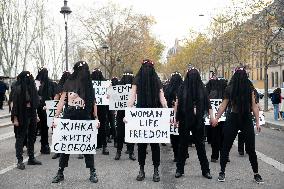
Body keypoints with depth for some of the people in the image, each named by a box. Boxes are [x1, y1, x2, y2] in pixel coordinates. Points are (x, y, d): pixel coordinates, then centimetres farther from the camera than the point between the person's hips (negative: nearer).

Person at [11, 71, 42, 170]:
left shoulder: (31, 87, 7)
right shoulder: (18, 89, -12)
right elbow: (15, 104, -13)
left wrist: (36, 115, 14)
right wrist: (15, 118, -16)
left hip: (31, 114, 7)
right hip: (22, 116, -7)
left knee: (32, 137, 12)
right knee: (20, 137, 0)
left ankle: (31, 158, 23)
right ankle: (19, 161, 6)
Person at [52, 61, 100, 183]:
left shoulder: (89, 85, 4)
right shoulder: (69, 83, 1)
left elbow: (93, 103, 8)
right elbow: (62, 101, 4)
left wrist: (96, 118, 3)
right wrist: (56, 117, -2)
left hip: (84, 118, 0)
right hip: (68, 118, 0)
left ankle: (92, 172, 15)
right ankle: (60, 172, 16)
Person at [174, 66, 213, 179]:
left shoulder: (202, 88, 1)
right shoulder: (183, 88, -2)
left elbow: (207, 104, 3)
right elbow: (177, 104, 0)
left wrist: (211, 117, -4)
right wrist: (176, 118, -4)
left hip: (198, 121, 1)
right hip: (184, 120, -1)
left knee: (200, 144, 7)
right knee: (183, 144, 8)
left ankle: (205, 170, 16)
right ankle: (179, 169, 19)